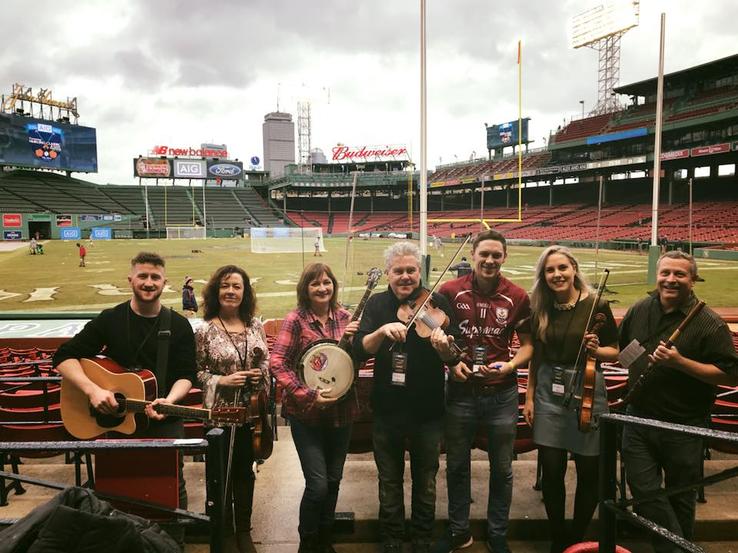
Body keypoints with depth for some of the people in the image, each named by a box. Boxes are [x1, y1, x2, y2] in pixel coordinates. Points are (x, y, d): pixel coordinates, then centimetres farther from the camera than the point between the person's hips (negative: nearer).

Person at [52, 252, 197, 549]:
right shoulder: (110, 320, -3)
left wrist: (169, 401, -25)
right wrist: (92, 389, -20)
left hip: (164, 422, -1)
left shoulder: (179, 326, -3)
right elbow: (64, 357, -4)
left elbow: (186, 375, -5)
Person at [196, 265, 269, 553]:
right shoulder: (205, 330, -9)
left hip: (250, 411, 3)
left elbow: (266, 361, 12)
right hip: (219, 412, -3)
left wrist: (260, 375, -8)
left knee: (244, 470, 14)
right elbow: (195, 372, -5)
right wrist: (222, 381, -18)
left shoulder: (255, 325, 2)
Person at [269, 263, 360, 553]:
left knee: (333, 480, 14)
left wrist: (353, 339, -12)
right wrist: (309, 396, -20)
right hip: (306, 413, -4)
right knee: (318, 483, -6)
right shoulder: (296, 319, -9)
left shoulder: (344, 317, 3)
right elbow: (277, 364, -13)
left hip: (341, 410, 4)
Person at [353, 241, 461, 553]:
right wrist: (382, 331, -32)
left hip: (427, 411, -1)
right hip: (387, 410, 1)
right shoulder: (377, 304, -3)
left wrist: (444, 347, -36)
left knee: (426, 484, 16)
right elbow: (360, 351, -14)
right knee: (389, 483, 17)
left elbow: (454, 358, -13)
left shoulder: (437, 302, -8)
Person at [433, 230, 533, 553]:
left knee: (501, 469, 14)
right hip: (460, 393, 0)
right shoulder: (450, 291, -7)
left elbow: (528, 344, 4)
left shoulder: (518, 297, -5)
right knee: (457, 465, 15)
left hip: (502, 395, 0)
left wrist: (510, 365, -14)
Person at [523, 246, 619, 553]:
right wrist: (529, 397, 7)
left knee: (589, 472, 6)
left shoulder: (597, 305, -6)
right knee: (551, 470, 5)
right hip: (549, 393, 2)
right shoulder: (540, 309, 3)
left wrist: (596, 350, -19)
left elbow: (615, 353, 2)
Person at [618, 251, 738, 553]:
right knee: (644, 492, 3)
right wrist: (638, 369, 1)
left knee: (680, 499, 14)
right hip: (639, 418, 4)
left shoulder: (710, 323, -11)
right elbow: (621, 349, 20)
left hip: (684, 427, -3)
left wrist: (680, 362, -25)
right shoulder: (639, 311, 3)